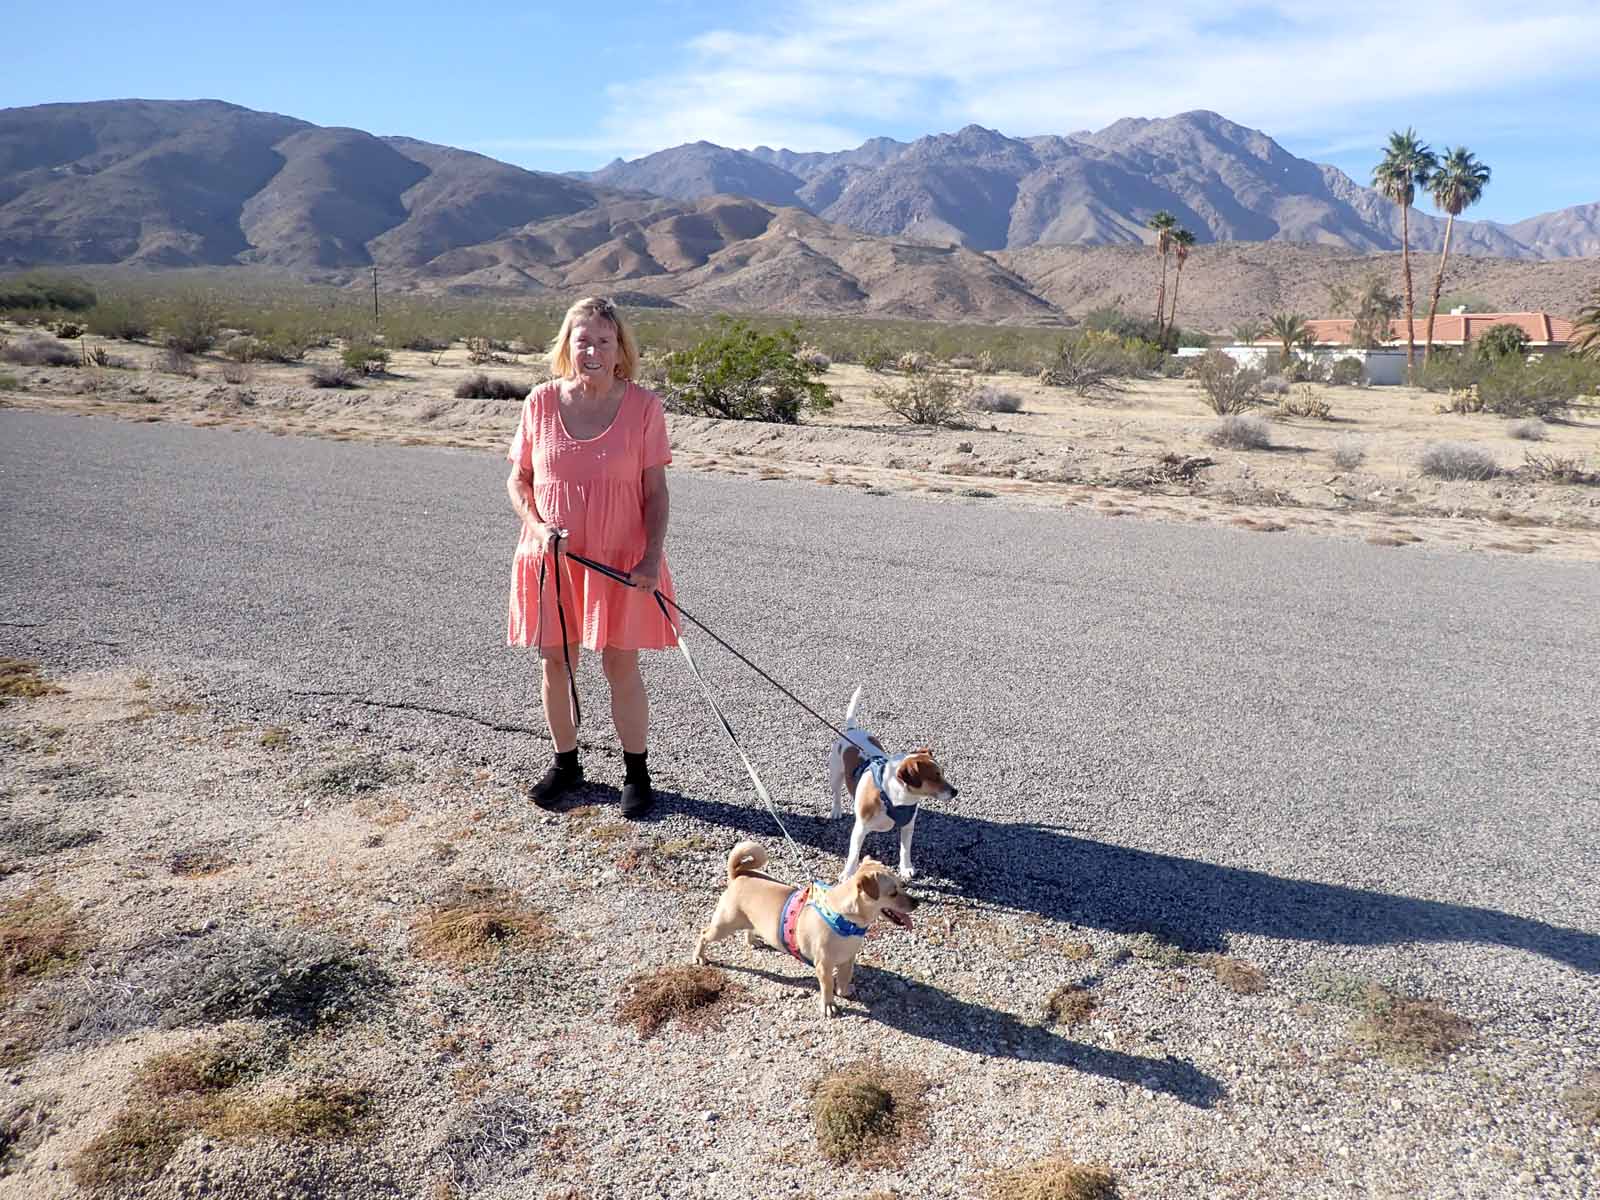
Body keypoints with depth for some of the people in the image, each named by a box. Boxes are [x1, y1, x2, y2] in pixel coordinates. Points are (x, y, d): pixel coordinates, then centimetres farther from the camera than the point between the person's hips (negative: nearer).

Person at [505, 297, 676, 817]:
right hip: (551, 557, 2)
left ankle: (636, 770, 20)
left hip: (620, 559, -2)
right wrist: (538, 526, -13)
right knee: (555, 662, 10)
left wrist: (653, 555, -14)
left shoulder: (642, 406, -7)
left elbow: (655, 490, -4)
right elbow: (518, 480, 5)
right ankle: (565, 763, 30)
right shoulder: (541, 402, -3)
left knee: (621, 663, 3)